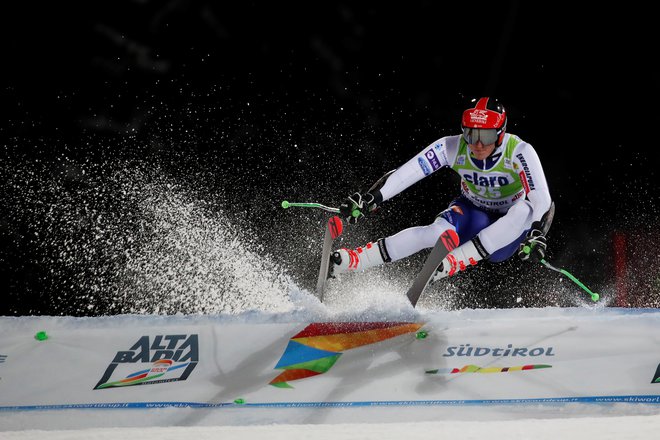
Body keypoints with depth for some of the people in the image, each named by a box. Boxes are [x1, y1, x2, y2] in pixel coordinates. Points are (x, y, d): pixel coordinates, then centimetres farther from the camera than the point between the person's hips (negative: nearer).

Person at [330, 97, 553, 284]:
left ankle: (456, 261, -37)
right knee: (437, 232, -32)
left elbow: (542, 198, -35)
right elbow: (406, 173, -24)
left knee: (526, 209, -35)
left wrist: (537, 234, -52)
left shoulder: (519, 151, -26)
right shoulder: (453, 147, -20)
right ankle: (347, 261, -37)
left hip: (507, 232, -1)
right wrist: (370, 198, -38)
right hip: (472, 214, 1)